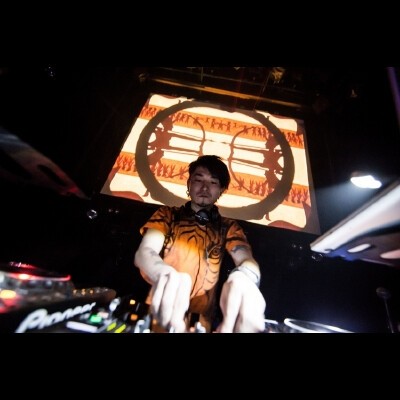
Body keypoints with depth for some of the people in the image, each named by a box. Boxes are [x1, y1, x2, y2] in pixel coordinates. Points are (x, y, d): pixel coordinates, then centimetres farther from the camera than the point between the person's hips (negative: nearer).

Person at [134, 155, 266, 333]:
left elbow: (247, 259, -7)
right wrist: (165, 275, -31)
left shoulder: (228, 227, 6)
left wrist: (243, 278, -31)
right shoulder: (167, 214, 3)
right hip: (158, 315, -1)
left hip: (202, 320, 2)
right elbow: (144, 252, -9)